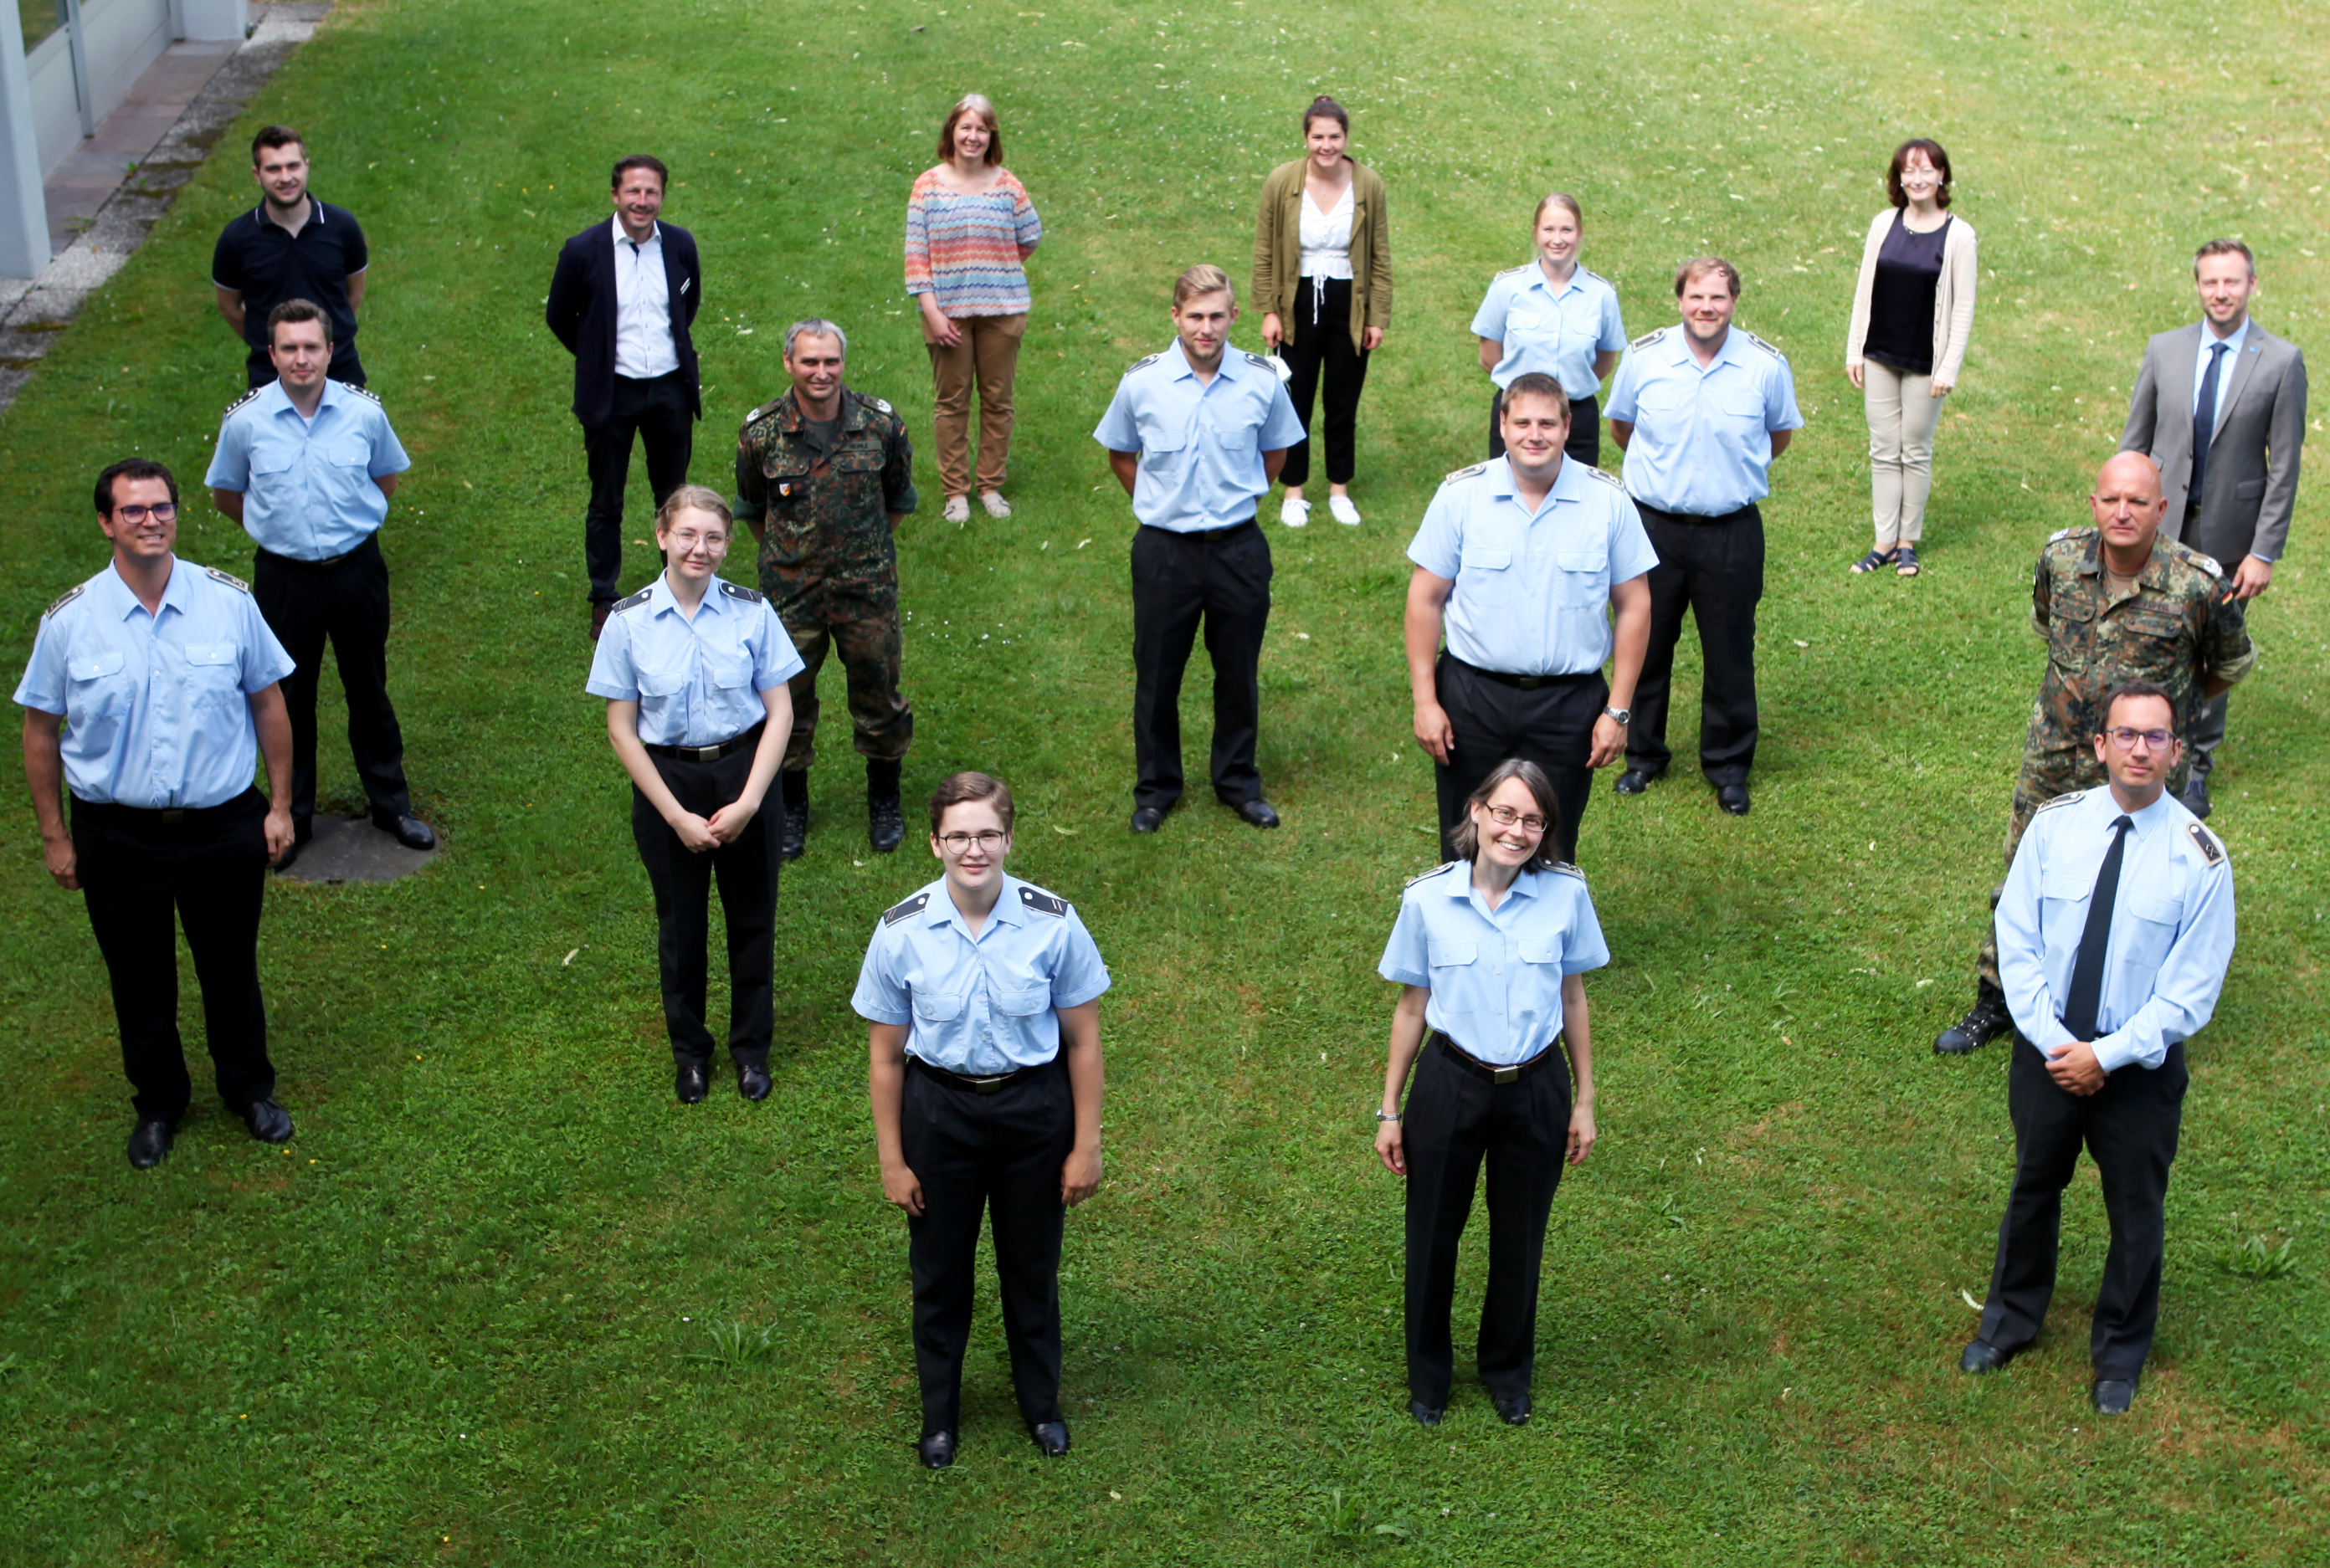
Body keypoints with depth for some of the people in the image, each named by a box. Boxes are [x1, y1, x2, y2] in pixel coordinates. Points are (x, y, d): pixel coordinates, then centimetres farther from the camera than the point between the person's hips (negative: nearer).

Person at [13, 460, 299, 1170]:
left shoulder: (229, 602, -8)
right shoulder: (68, 621, -10)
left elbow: (268, 703, 3)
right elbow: (40, 730, -1)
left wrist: (280, 804, 4)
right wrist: (54, 837, 1)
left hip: (224, 826, 0)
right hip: (118, 837, 0)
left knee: (231, 970, 18)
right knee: (140, 982, 16)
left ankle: (249, 1089, 41)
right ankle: (159, 1104, 38)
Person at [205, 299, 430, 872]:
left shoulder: (363, 411, -9)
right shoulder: (246, 420, -10)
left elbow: (386, 479, 10)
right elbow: (225, 495, 8)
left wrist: (348, 522, 10)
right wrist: (277, 527, 10)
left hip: (357, 570, 0)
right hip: (284, 578, 0)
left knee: (369, 691, 14)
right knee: (288, 698, 12)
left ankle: (391, 803, 31)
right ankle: (293, 815, 28)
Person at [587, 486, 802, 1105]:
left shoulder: (752, 612, -10)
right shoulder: (629, 622, -11)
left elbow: (780, 712, -6)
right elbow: (621, 730, -7)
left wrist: (748, 801, -14)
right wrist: (676, 815, -11)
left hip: (743, 772, 0)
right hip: (667, 780, 0)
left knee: (752, 916, 12)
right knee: (681, 923, 14)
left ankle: (751, 1047, 34)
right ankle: (690, 1050, 36)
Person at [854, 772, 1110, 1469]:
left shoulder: (1054, 923, -19)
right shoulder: (901, 933, -17)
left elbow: (1082, 1041, -9)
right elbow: (885, 1056, -7)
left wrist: (1086, 1146, -4)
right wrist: (892, 1161, -2)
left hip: (1034, 1107, 0)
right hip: (939, 1109, 0)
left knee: (1031, 1266, 19)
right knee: (940, 1269, 19)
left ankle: (1040, 1402, 46)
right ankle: (939, 1411, 45)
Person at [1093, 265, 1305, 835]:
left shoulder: (1261, 381, -6)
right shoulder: (1142, 382, -8)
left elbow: (1276, 453, 13)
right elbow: (1120, 456, 9)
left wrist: (1236, 500, 10)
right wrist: (1162, 508, 9)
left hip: (1239, 548, 1)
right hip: (1165, 550, -1)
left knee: (1239, 672, 13)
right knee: (1157, 673, 9)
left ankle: (1238, 782, 31)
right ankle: (1156, 787, 27)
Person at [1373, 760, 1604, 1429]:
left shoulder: (1566, 894, -10)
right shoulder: (1427, 899, -11)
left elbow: (1573, 1000, 2)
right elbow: (1411, 1008, -1)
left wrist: (1584, 1101, 6)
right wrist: (1390, 1112, 3)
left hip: (1537, 1091, 1)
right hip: (1450, 1085, 0)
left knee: (1519, 1242, 16)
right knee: (1434, 1236, 14)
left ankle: (1508, 1371, 42)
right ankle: (1429, 1375, 38)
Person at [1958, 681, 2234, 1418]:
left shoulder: (2200, 857, -16)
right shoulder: (2055, 824, -9)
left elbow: (2190, 994, -13)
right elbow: (2017, 939, -5)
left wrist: (2105, 1056, -18)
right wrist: (2054, 1041, -14)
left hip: (2139, 1066, -2)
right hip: (2047, 1051, 2)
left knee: (2136, 1213, 16)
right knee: (2033, 1190, 22)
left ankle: (2120, 1354, 40)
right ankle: (2011, 1321, 47)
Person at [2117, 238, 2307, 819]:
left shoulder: (2281, 361, -6)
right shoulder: (2165, 350, 2)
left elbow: (2284, 466, -5)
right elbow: (2134, 443, 8)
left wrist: (2265, 552, -8)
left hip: (2229, 532, -2)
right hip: (2161, 527, 2)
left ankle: (2196, 765, 24)